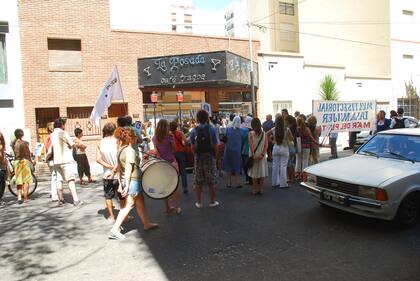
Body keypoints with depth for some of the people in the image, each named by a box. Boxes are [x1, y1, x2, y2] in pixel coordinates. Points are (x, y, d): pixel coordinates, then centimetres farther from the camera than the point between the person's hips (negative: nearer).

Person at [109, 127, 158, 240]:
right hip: (133, 180, -9)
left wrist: (120, 184, 16)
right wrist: (127, 186, -24)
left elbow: (119, 169, 12)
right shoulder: (130, 151, -18)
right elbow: (128, 169, -23)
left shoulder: (120, 150, 9)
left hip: (125, 181, 9)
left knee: (140, 202, 19)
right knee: (129, 205, -1)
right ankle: (115, 230, 2)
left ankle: (146, 224, 31)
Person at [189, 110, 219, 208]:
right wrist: (215, 156, 7)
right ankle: (212, 201, 18)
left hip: (198, 158, 1)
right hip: (210, 157, -1)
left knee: (198, 182, 10)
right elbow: (215, 146, -8)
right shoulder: (211, 130, -8)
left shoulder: (194, 131, -5)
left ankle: (199, 202, 18)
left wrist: (195, 156, 11)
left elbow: (192, 146, -4)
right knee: (211, 181, 10)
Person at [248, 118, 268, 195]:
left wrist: (253, 155, -15)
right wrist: (262, 154, -10)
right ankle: (261, 189, 13)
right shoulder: (264, 134, 2)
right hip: (262, 156, 2)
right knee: (262, 173, 9)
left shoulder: (250, 133, -6)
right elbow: (266, 145, -6)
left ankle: (255, 190, 11)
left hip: (254, 156, -2)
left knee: (254, 174, 7)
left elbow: (251, 145, -13)